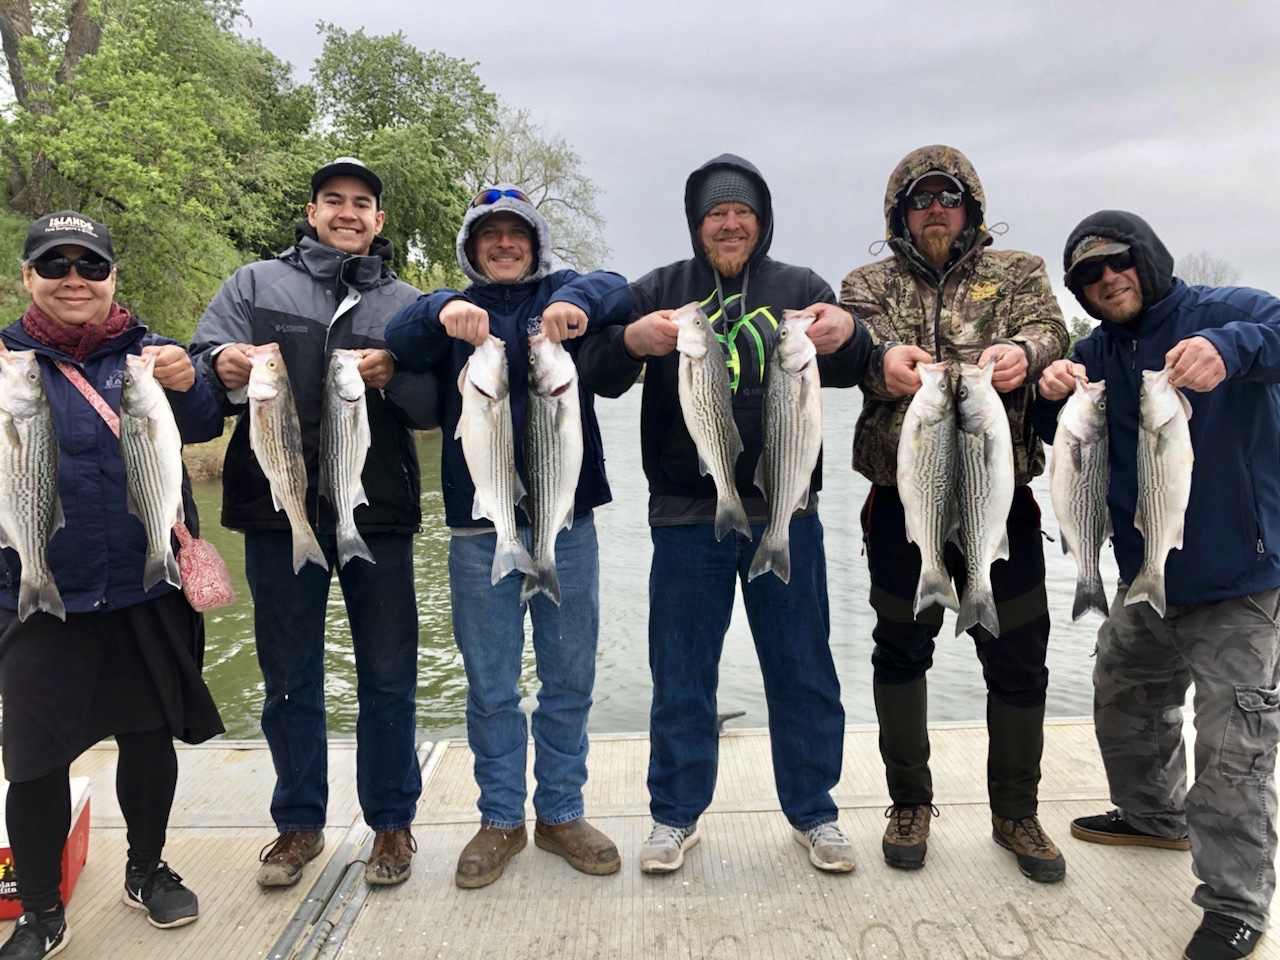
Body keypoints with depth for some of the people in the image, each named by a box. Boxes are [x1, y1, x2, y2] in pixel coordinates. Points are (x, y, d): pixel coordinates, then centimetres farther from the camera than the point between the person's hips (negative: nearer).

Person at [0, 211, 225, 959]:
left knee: (150, 733, 13)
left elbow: (204, 426, -9)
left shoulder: (146, 352, 4)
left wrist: (186, 384, -31)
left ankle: (147, 869, 34)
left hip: (149, 588, 1)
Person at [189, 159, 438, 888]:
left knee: (388, 675, 6)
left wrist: (395, 378, -17)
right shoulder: (255, 285, 10)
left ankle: (393, 820, 22)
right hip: (278, 508, 1)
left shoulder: (406, 303, 10)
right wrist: (225, 371, -23)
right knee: (289, 675, 11)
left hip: (378, 510, 0)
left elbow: (434, 409, 3)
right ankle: (299, 822, 27)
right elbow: (203, 364, 0)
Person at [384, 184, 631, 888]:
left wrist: (575, 302, -33)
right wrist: (442, 312, -31)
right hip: (481, 528, 0)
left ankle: (561, 813, 27)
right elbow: (400, 337, -9)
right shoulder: (454, 310, 10)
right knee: (490, 688, 9)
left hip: (566, 520, 0)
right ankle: (500, 820, 25)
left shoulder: (563, 295, 9)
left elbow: (616, 290, -11)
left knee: (570, 680, 10)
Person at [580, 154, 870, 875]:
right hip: (687, 517, 0)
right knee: (681, 674, 9)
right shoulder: (660, 290, 6)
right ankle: (675, 816, 26)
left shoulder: (799, 289, 8)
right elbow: (603, 376, -2)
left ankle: (813, 812, 28)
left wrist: (847, 335, -26)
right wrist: (630, 341, -25)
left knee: (803, 671, 10)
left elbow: (848, 372, -2)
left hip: (785, 514, 1)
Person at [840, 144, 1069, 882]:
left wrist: (1023, 352, -33)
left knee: (1019, 659, 7)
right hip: (903, 496, 0)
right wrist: (884, 356, -36)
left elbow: (1051, 331, -8)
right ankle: (911, 802, 28)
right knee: (901, 650, 9)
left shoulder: (1018, 273, 10)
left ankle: (1016, 812, 27)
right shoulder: (869, 284, 9)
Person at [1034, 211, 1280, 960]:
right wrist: (1054, 396, -21)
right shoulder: (1095, 351, 8)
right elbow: (1061, 439, 1)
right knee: (1125, 699, 22)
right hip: (1145, 572, 8)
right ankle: (1154, 814, 46)